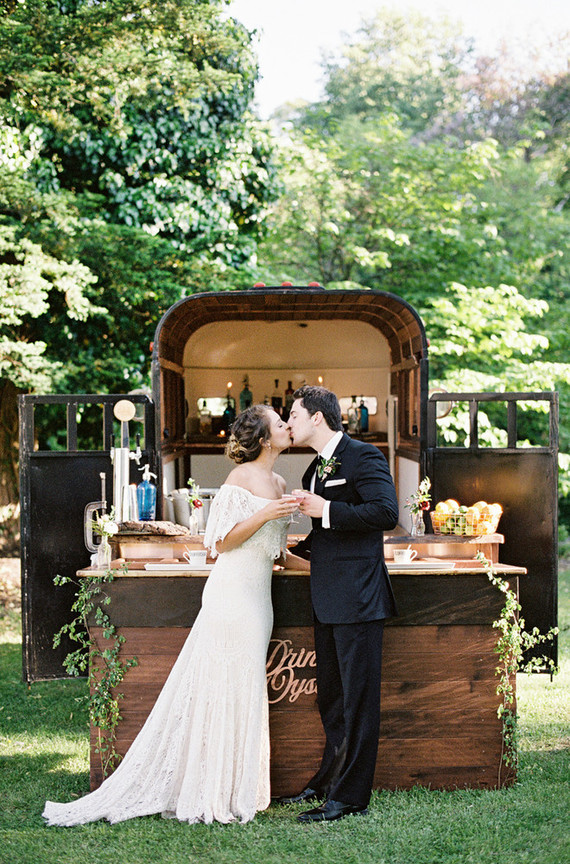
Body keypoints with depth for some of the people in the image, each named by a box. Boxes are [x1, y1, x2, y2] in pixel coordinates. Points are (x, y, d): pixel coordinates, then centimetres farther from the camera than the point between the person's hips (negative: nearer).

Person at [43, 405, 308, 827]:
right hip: (233, 591, -8)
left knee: (244, 692, 9)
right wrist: (264, 514, -20)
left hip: (259, 596, 8)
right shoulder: (241, 478, -9)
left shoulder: (279, 484, 16)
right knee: (222, 689, -5)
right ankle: (208, 795, 2)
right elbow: (221, 542, -12)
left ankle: (234, 788, 15)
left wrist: (308, 563, 15)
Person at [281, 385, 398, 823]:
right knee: (331, 699, 18)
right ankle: (329, 781, 29)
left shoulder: (363, 457, -10)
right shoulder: (315, 469, 19)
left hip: (358, 597, -10)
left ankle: (350, 797, 3)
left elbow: (386, 512, -22)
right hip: (329, 601, 10)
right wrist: (297, 546, 15)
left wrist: (326, 512, -20)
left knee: (358, 700, -2)